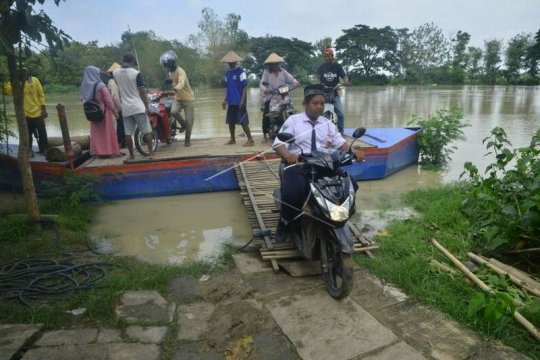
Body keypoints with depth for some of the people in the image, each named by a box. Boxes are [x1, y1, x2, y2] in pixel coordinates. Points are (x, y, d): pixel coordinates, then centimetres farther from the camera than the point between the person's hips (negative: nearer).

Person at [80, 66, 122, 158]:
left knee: (96, 133, 11)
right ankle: (111, 152, 6)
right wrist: (114, 111, -5)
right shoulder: (100, 85, -15)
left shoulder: (85, 86, 2)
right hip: (104, 112, -5)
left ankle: (98, 152, 13)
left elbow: (83, 99, 8)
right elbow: (109, 100, -14)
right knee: (107, 132, 2)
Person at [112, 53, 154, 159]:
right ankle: (151, 152, 2)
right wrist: (147, 107, -1)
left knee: (128, 133, 6)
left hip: (125, 108, 4)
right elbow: (142, 92, -8)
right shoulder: (136, 73, -8)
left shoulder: (115, 73, 5)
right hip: (138, 107, -4)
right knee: (147, 131, 3)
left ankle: (131, 154, 11)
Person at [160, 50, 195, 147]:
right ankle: (183, 124, 5)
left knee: (189, 121, -2)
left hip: (188, 98, -6)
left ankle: (187, 140, 14)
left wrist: (175, 90, -58)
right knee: (173, 112, -24)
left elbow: (181, 83, -40)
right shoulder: (170, 72, 8)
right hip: (178, 98, 6)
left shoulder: (180, 71, -19)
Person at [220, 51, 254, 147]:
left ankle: (250, 140, -2)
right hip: (231, 102, 7)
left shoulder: (241, 72, -8)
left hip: (239, 102, -7)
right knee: (230, 121, 12)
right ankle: (232, 139, 26)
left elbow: (245, 87, -12)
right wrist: (225, 100, 15)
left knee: (243, 121, -8)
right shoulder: (227, 73, 12)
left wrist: (243, 100, -18)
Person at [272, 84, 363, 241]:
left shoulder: (327, 123, 18)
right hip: (297, 165, -4)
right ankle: (284, 223, -6)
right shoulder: (293, 120, 3)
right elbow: (278, 143, -8)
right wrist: (287, 155, -30)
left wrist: (353, 151, -12)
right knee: (293, 192, -34)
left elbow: (339, 142, 11)